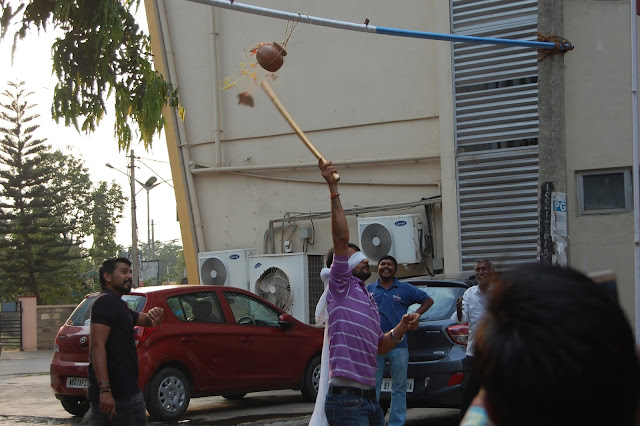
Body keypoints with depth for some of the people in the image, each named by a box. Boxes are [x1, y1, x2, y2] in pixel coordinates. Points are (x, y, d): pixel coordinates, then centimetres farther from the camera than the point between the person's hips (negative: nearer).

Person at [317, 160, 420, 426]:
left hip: (370, 397, 9)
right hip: (346, 399, -9)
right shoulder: (340, 287, -2)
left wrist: (400, 329, 9)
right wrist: (333, 189, -18)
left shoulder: (368, 300, 22)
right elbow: (341, 238, -14)